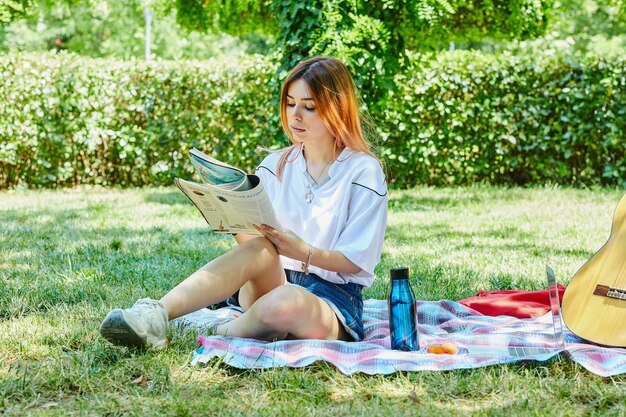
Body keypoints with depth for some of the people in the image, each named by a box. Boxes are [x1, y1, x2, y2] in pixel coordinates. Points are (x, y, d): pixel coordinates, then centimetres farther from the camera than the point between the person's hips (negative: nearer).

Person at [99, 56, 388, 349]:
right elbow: (250, 237, 5)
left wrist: (303, 252, -24)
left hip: (334, 300, -3)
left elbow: (355, 260, -7)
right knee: (260, 249, -33)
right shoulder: (275, 165, 10)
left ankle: (222, 333, -12)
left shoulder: (364, 172, -4)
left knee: (284, 303, -40)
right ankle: (154, 315, -46)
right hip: (275, 282, 4)